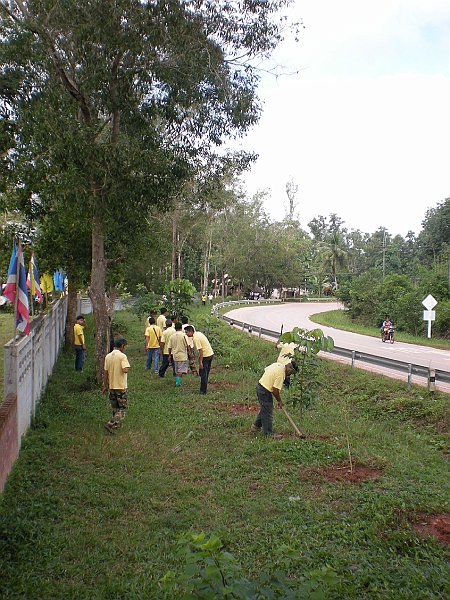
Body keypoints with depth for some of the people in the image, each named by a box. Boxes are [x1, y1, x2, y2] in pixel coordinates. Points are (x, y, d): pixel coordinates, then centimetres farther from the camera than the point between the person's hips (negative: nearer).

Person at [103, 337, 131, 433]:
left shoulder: (108, 356, 4)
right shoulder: (122, 356, -15)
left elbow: (105, 372, 6)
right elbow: (125, 370, -26)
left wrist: (105, 386, 13)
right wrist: (128, 367, -3)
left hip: (111, 386, 6)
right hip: (121, 386, -6)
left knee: (115, 407, 19)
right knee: (123, 407, 3)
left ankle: (117, 423, 27)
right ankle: (111, 424, -9)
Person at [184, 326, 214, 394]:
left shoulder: (196, 338, -20)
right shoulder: (198, 333, 9)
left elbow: (200, 350, -24)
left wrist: (200, 362, -21)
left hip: (205, 356, -10)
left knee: (203, 374, -2)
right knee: (205, 373, 16)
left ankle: (203, 391, 3)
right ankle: (204, 389, 25)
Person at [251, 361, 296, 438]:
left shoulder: (278, 365, 2)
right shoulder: (281, 374, -24)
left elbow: (265, 369, 16)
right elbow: (275, 390, -22)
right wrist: (279, 401, -8)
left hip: (260, 385, 10)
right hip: (265, 391, -10)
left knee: (264, 409, 24)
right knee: (267, 412, 2)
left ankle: (256, 425, 37)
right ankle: (268, 432, 13)